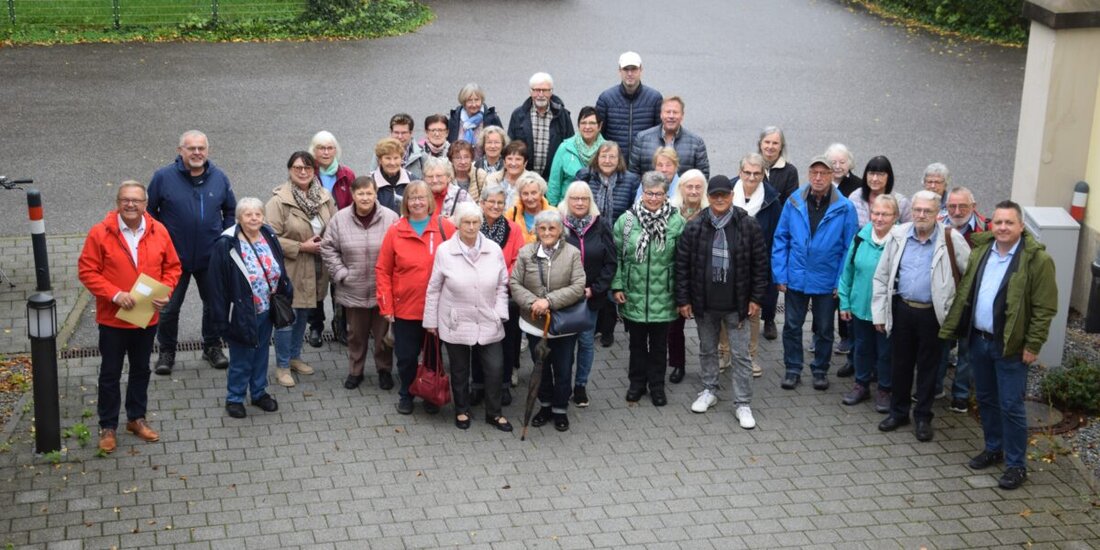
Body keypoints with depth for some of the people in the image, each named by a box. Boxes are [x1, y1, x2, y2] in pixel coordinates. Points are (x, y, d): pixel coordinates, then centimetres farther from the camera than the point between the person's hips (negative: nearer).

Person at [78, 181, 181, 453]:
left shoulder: (159, 231, -3)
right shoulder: (100, 233, -12)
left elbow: (172, 267, 5)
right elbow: (87, 271, -12)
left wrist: (165, 292, -12)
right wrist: (115, 295, -22)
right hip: (113, 318, -3)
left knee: (141, 370, 17)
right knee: (110, 373, 8)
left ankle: (136, 418, 33)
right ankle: (108, 426, 20)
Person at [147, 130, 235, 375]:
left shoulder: (219, 178, -1)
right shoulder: (163, 177, -8)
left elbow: (231, 210, 13)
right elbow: (149, 210, 2)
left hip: (211, 257, 2)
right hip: (174, 257, -2)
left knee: (215, 304, 15)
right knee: (168, 307, 6)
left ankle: (212, 347, 33)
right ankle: (166, 352, 23)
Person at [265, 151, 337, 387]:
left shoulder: (324, 197, 2)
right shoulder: (278, 201, -16)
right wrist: (301, 247, -19)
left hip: (314, 270, 6)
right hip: (289, 270, -6)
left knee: (303, 314, 20)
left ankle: (294, 357, 37)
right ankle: (282, 366, 14)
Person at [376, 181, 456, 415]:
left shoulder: (445, 228, -5)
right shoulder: (395, 231, -4)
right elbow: (382, 270, -1)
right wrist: (386, 306, -4)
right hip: (404, 308, 0)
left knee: (433, 355, 15)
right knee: (406, 356, 11)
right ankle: (406, 395, 31)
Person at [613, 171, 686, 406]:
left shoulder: (676, 223, -7)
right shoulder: (626, 220, -4)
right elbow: (616, 256, 1)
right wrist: (617, 285, -3)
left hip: (663, 297, -1)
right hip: (633, 296, 1)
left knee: (659, 343, 12)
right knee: (637, 341, 16)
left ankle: (657, 385, 27)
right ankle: (637, 382, 32)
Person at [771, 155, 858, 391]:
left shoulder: (844, 208, -10)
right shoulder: (794, 202, -6)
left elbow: (849, 248, -7)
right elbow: (781, 239, -1)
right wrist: (780, 275, -5)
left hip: (827, 281, -1)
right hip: (795, 278, 1)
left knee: (824, 329, 14)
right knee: (792, 326, 11)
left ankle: (820, 370, 30)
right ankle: (793, 369, 25)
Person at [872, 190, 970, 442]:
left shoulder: (951, 240, -9)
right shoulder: (898, 236, 1)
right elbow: (882, 276, 5)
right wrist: (879, 312, 4)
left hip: (932, 314, -3)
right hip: (902, 310, 3)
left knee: (928, 367, 9)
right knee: (900, 363, 13)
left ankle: (923, 417, 23)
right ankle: (898, 412, 28)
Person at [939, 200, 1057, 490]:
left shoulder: (1037, 259, -13)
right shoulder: (980, 251, 5)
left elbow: (1044, 308, -12)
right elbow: (965, 292, 10)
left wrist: (1033, 345, -14)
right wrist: (953, 327, 5)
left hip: (1010, 346, -6)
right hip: (978, 339, 6)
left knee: (1011, 406, -1)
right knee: (986, 399, 18)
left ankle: (1016, 464, 12)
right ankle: (993, 448, 35)